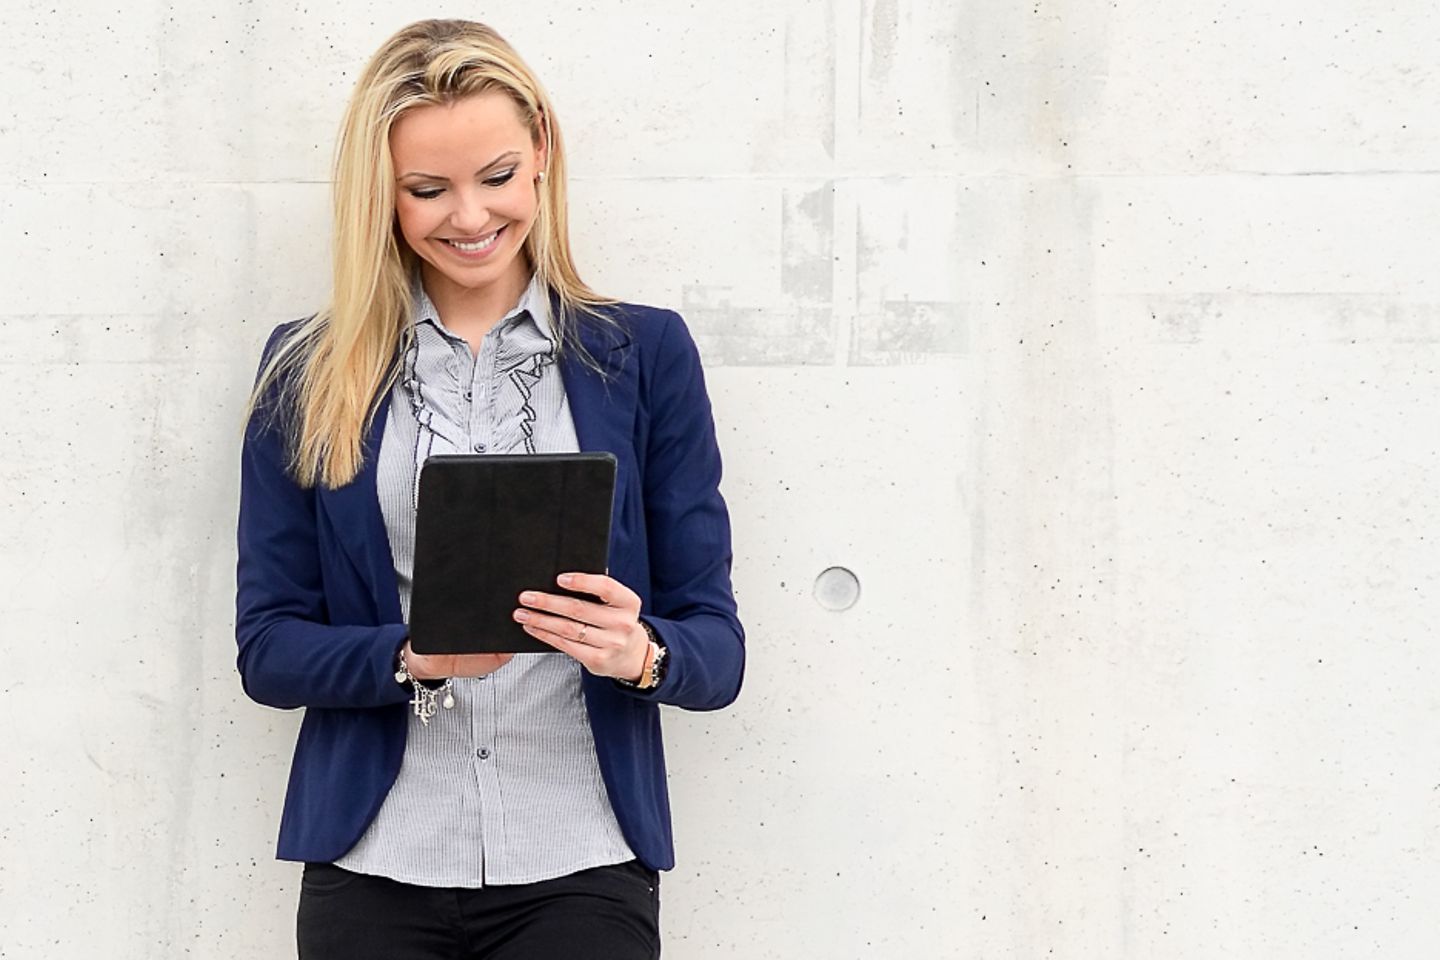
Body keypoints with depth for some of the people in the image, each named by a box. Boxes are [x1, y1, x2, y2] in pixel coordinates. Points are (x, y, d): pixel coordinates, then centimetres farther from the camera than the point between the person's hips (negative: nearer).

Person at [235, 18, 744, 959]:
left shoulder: (646, 352, 3)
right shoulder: (309, 372, 4)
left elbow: (718, 645, 1)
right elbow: (268, 647, 1)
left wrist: (641, 654, -21)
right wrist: (412, 656, -18)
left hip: (581, 876, -1)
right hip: (373, 876, 1)